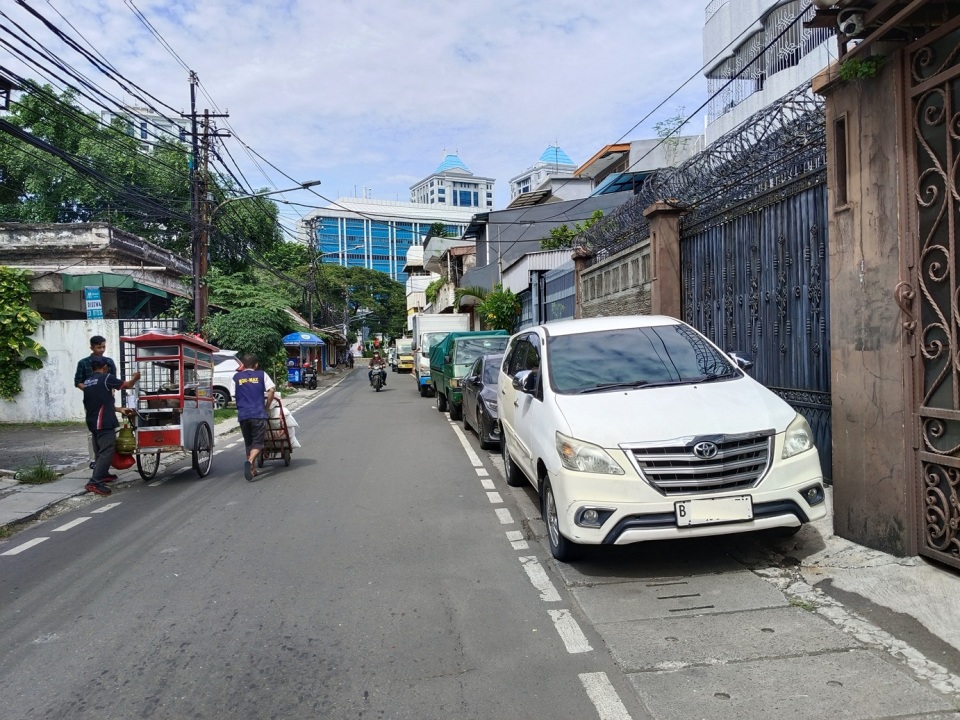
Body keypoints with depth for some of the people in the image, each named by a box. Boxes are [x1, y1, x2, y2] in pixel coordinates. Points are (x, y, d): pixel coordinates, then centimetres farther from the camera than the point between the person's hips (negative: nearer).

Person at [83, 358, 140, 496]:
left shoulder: (87, 382, 15)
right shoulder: (106, 378, -9)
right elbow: (128, 385, 0)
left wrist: (119, 409, 24)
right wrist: (135, 377, 21)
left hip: (92, 422, 9)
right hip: (104, 422, -9)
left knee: (100, 451, 22)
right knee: (106, 452, -10)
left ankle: (103, 474, 36)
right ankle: (94, 483, -17)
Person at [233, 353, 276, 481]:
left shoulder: (236, 377, 12)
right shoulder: (261, 374, 8)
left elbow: (232, 395, 10)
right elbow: (271, 390, -2)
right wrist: (267, 407, 7)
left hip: (243, 415, 2)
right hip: (259, 414, -2)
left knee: (248, 443, 16)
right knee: (258, 443, -1)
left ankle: (253, 470, 19)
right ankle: (250, 461, -28)